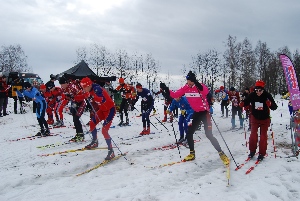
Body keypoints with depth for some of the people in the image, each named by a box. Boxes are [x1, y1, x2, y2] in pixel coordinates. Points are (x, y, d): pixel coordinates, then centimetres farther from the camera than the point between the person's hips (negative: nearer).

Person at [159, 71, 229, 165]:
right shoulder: (186, 88, -2)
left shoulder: (200, 86, -19)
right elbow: (175, 94, -1)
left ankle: (221, 153, 1)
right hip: (196, 113, 7)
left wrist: (196, 83, -56)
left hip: (205, 112, -6)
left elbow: (206, 91, -42)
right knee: (189, 133, 7)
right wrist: (166, 89, -14)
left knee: (209, 134, -13)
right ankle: (192, 153, 24)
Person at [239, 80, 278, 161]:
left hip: (265, 119, -1)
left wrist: (270, 104, -41)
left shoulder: (267, 96, -21)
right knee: (253, 134, -4)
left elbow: (275, 107, -19)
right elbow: (246, 102, -4)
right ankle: (252, 151, 15)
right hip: (255, 118, 1)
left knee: (263, 136, 5)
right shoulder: (252, 95, -17)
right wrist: (241, 104, -27)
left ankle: (262, 154, 16)